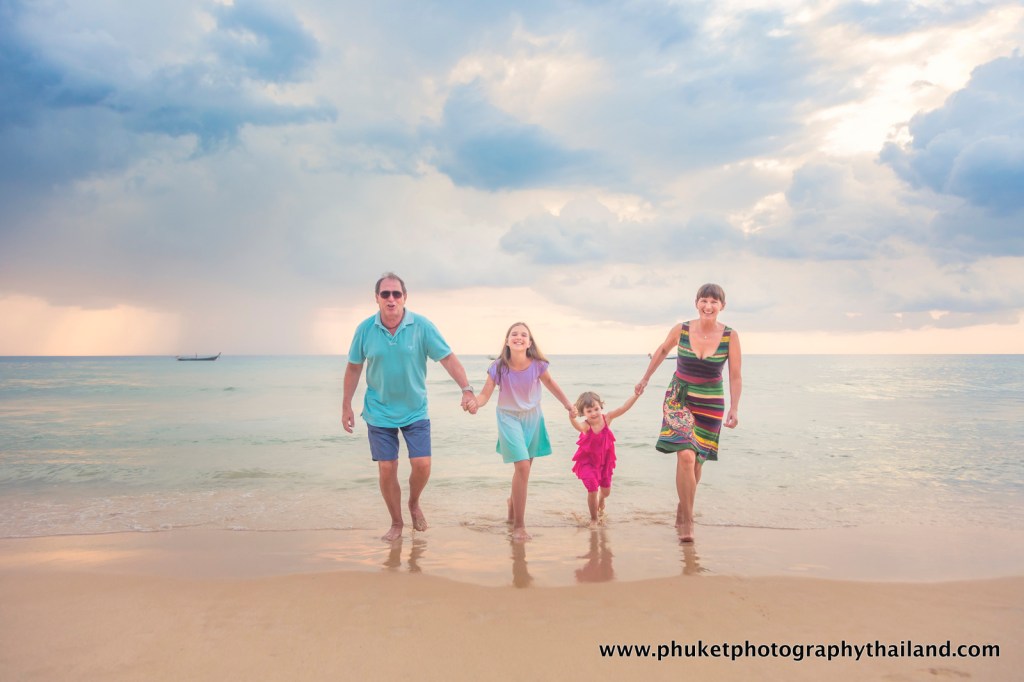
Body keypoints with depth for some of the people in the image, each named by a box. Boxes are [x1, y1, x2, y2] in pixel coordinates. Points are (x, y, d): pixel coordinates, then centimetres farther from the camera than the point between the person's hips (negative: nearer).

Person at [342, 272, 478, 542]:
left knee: (422, 465, -6)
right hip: (379, 412, 1)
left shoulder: (422, 326, -12)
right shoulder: (365, 329, -8)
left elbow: (448, 358, -13)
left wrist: (467, 390, -25)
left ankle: (414, 504, 26)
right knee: (387, 469, 2)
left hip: (415, 410, 0)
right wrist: (346, 406, 4)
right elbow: (354, 368, 3)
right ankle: (396, 523, 22)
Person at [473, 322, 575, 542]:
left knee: (525, 467, 14)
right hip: (509, 418, -3)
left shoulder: (537, 365, -14)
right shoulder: (499, 367, -20)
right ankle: (519, 525, -6)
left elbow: (549, 383, 5)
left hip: (532, 417, 3)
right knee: (522, 466, -18)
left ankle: (513, 502, 47)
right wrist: (474, 402, -41)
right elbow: (485, 394, -19)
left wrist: (567, 404, 8)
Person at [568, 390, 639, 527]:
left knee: (606, 491, 18)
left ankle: (601, 501, 58)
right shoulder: (586, 426, -30)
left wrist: (636, 394, -28)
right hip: (588, 462, -4)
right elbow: (577, 426, -54)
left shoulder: (607, 419, -17)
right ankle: (594, 518, 15)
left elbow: (624, 408, -19)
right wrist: (572, 417, -75)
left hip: (604, 461, 4)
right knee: (592, 490, -12)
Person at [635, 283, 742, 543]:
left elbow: (735, 377, -5)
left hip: (710, 404, 1)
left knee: (696, 462, 9)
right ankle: (687, 520, -5)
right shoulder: (680, 330, -9)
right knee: (685, 456, -17)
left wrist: (734, 409, -14)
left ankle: (683, 506, 34)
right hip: (679, 399, -1)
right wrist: (645, 379, 18)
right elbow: (662, 350, 11)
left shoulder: (730, 336, -9)